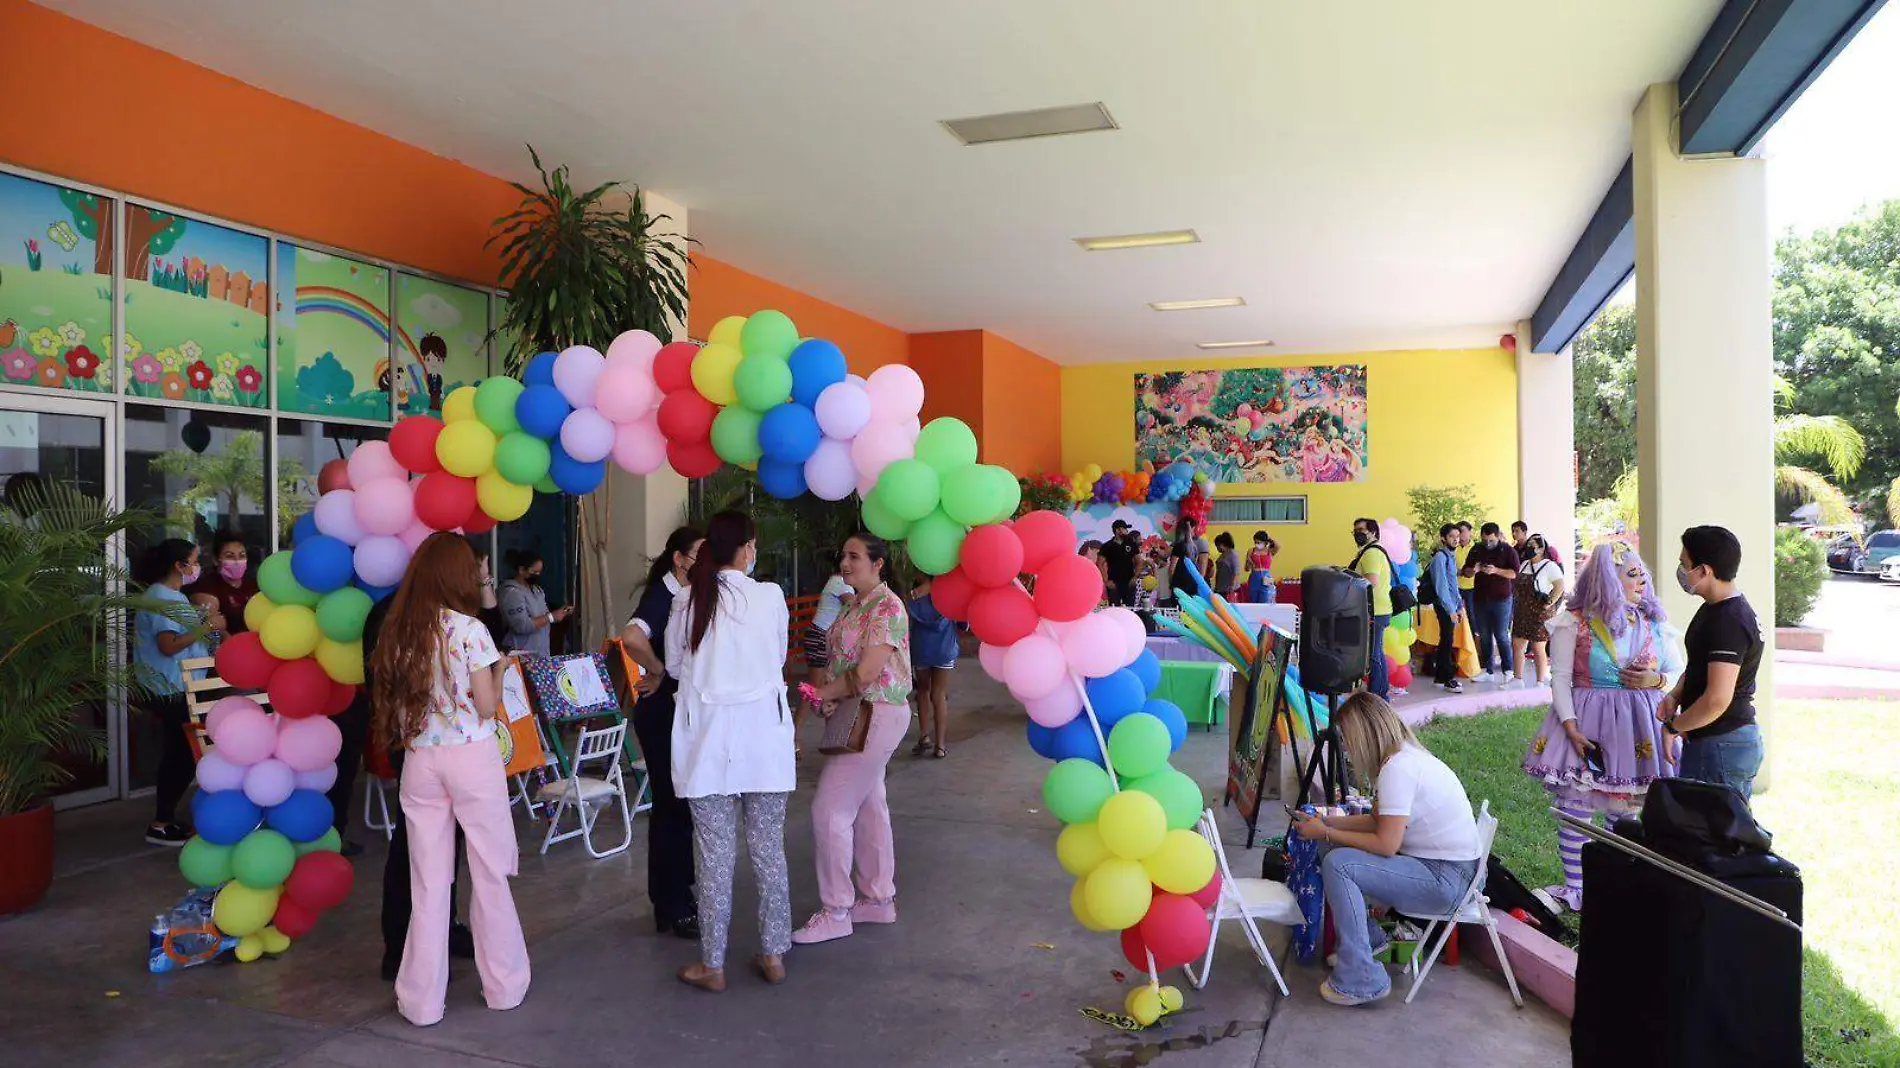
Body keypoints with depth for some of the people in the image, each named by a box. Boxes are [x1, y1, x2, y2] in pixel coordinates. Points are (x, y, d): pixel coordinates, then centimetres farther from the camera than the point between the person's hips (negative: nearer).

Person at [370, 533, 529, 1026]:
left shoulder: (397, 631, 4)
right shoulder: (470, 630, -11)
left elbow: (392, 702, 8)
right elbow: (487, 707, -9)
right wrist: (499, 672, 8)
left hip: (419, 761, 4)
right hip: (471, 758, -4)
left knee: (429, 883, 10)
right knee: (489, 873, 9)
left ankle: (422, 1000, 15)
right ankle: (504, 985, 20)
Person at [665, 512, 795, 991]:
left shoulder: (688, 600, -4)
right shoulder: (770, 596, -5)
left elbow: (674, 665, 7)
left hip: (708, 735, 0)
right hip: (763, 734, 0)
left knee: (715, 853, 6)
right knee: (768, 849, 11)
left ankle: (713, 965, 15)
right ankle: (773, 955, 22)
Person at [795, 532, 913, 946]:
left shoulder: (887, 608, -16)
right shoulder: (855, 606, 11)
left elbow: (865, 673, -21)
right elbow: (843, 661, 12)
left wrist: (822, 693, -9)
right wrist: (832, 697, -7)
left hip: (874, 717, -9)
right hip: (854, 714, 9)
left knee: (829, 811, -7)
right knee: (868, 806, 15)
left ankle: (835, 912, 3)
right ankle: (879, 898, 25)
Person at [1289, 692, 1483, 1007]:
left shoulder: (1398, 768, -23)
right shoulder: (1404, 755, 7)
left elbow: (1385, 845, -23)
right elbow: (1378, 820, 15)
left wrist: (1325, 834, -13)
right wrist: (1325, 822, 9)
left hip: (1444, 880, -10)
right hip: (1436, 865, 10)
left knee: (1337, 864, -21)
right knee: (1337, 850, 9)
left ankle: (1360, 981, -13)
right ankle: (1369, 939, 19)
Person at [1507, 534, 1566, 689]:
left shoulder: (1549, 566, -10)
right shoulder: (1524, 564, 12)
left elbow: (1560, 586, -17)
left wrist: (1549, 603, -17)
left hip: (1540, 614, -8)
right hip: (1521, 612, 8)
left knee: (1538, 649, 0)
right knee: (1516, 644, 8)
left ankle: (1540, 682, 10)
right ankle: (1518, 680, 17)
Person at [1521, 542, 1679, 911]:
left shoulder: (1654, 624, 7)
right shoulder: (1574, 623, -5)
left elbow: (1678, 672, 13)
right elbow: (1560, 679, -7)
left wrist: (1656, 680, -10)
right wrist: (1571, 728, -15)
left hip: (1638, 728, 3)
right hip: (1587, 725, -3)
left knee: (1627, 811, 11)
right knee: (1576, 809, -1)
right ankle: (1575, 888, 12)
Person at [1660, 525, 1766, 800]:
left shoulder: (1729, 622, -22)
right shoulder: (1713, 609, 11)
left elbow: (1717, 700, -28)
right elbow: (1698, 664, 25)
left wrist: (1673, 726, -13)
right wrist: (1675, 695, 6)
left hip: (1722, 747, -10)